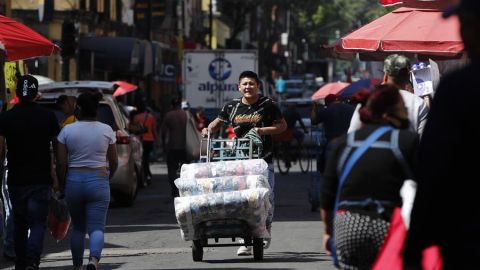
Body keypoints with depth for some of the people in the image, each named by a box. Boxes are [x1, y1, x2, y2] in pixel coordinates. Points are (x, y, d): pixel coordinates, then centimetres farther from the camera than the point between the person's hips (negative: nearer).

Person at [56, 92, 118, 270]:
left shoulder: (67, 131, -4)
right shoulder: (106, 130, 0)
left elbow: (61, 163, -5)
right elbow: (114, 162, 5)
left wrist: (62, 185, 8)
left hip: (74, 181, 1)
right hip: (98, 181, -1)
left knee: (78, 227, 17)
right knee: (96, 227, -3)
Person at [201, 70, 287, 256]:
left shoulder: (268, 105, 0)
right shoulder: (232, 107, 8)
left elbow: (282, 125, 4)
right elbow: (218, 122, 22)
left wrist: (262, 130, -9)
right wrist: (209, 129, 1)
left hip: (263, 159, -2)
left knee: (266, 198, 2)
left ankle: (266, 229, 31)